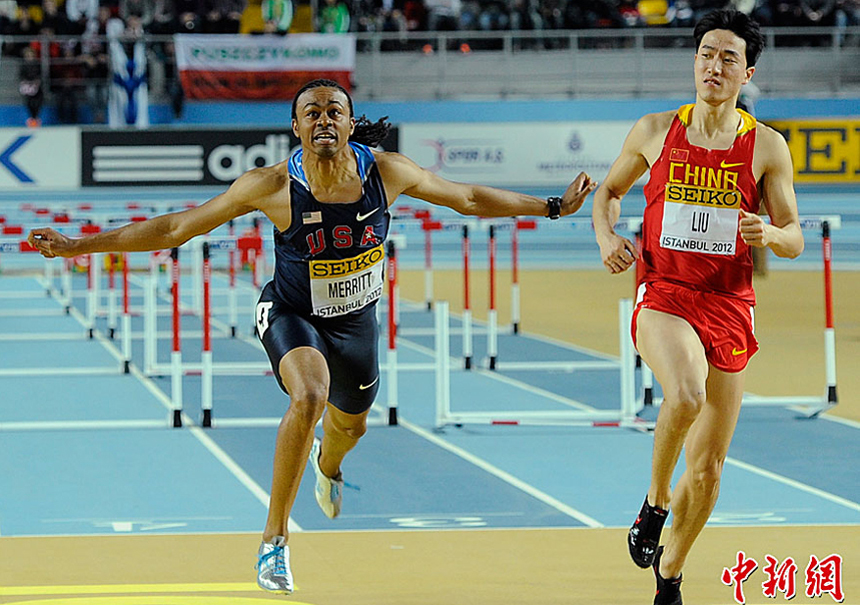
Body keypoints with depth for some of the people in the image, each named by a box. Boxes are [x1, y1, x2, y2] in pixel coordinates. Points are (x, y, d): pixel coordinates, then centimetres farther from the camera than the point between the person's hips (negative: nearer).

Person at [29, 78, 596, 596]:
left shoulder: (386, 171, -19)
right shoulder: (273, 186, -26)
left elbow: (468, 197, -4)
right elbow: (177, 227, -20)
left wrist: (554, 207, -2)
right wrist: (80, 245, -24)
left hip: (357, 319, 4)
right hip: (293, 315, -4)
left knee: (350, 426, 24)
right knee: (309, 395, -33)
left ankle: (328, 463, 67)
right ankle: (274, 539, -19)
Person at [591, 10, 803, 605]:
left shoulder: (767, 146, 1)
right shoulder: (656, 131, 3)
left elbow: (795, 238, 5)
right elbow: (610, 189, 19)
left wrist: (770, 233, -19)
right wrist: (607, 236, -1)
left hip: (729, 308, 2)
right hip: (664, 296, -2)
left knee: (708, 469, 6)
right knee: (687, 393, -35)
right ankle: (654, 505, -9)